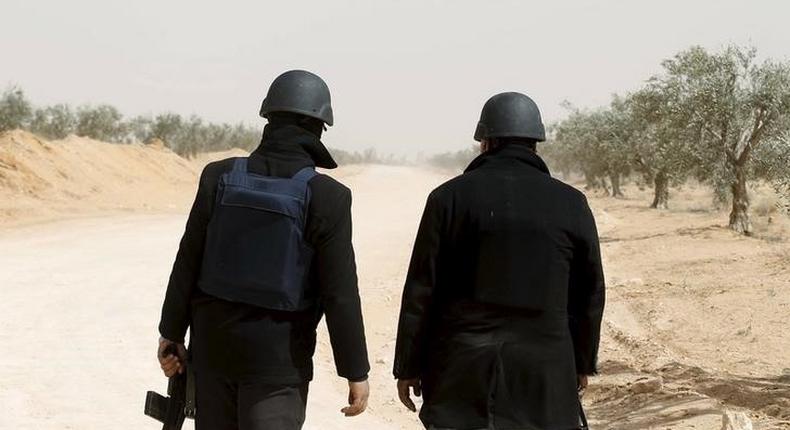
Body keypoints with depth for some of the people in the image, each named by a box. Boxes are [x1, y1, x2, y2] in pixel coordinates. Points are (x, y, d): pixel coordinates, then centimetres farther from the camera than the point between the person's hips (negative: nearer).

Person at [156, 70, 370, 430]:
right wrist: (356, 372, -7)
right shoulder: (326, 197, -15)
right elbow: (340, 294, -15)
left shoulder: (220, 177, -5)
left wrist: (172, 333, 10)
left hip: (214, 344, 4)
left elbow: (188, 262, -1)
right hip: (277, 359, -4)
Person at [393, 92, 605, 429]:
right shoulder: (571, 203, 1)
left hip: (461, 374, 0)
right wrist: (582, 361, 20)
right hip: (542, 374, 1)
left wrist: (409, 366, 6)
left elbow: (420, 291, -2)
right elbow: (589, 294, 8)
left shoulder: (450, 196, -2)